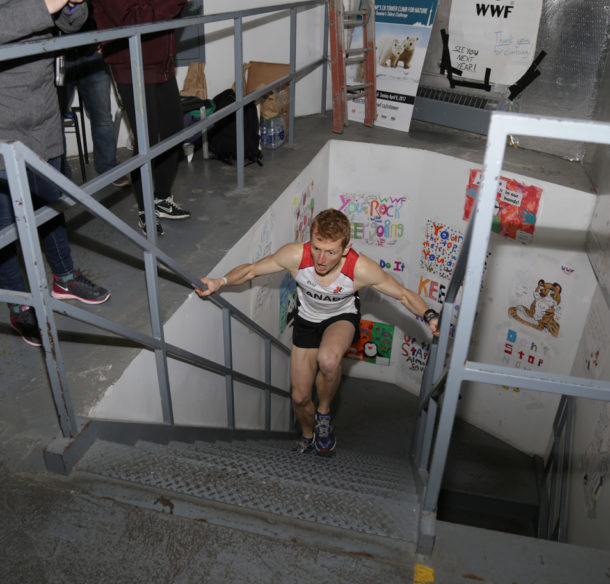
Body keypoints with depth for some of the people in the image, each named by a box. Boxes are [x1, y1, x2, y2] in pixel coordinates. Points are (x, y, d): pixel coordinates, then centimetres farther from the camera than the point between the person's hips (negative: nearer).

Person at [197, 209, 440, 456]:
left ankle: (323, 412, -5)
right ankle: (308, 435, 41)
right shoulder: (295, 255, -31)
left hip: (342, 318, -2)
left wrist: (430, 315, -35)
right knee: (300, 396, 6)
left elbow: (404, 294, -19)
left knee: (328, 359, -37)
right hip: (307, 320, 2)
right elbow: (250, 269, -14)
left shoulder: (361, 268, -33)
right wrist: (221, 282, -30)